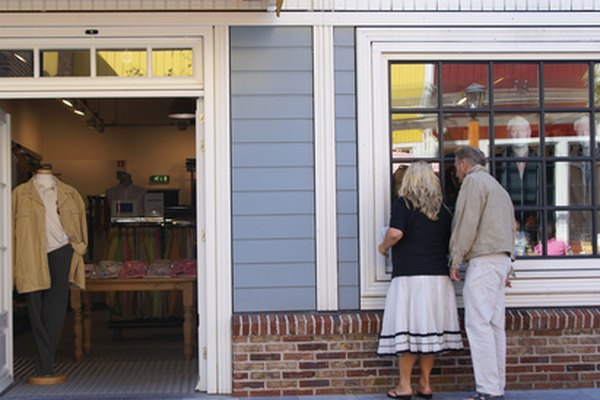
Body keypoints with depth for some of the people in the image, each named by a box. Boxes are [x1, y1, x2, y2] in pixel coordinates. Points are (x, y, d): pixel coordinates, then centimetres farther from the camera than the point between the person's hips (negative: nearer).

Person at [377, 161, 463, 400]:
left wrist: (384, 246, 1)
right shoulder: (442, 210, 12)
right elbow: (449, 245, 14)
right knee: (431, 328, 8)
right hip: (438, 276, 5)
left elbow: (396, 232, -17)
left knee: (406, 329, -1)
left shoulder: (403, 203, -2)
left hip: (410, 275, -5)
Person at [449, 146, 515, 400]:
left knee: (478, 324, -11)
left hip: (483, 260, -10)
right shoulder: (497, 187, 25)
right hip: (501, 259, 10)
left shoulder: (474, 181, -4)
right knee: (495, 324, 7)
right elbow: (511, 228, 24)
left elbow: (466, 224, -13)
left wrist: (455, 260, -9)